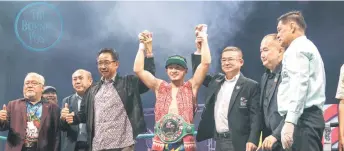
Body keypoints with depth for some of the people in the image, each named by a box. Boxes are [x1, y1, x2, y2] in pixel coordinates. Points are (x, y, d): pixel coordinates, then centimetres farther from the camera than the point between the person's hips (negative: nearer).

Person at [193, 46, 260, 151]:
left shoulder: (251, 86, -4)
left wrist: (252, 140, -20)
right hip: (219, 141, 6)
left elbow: (255, 116, -9)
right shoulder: (216, 81, 14)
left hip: (238, 142, -6)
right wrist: (199, 50, 10)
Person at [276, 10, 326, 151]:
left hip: (302, 118, -10)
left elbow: (299, 85, -18)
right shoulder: (308, 48, 27)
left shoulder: (297, 48, -4)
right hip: (312, 116, 10)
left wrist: (289, 121, -26)